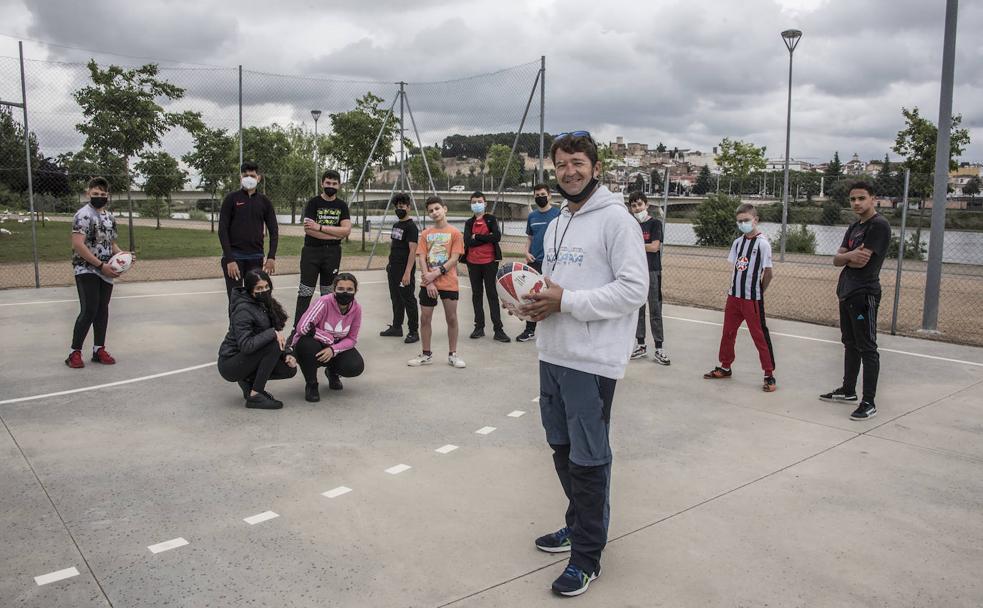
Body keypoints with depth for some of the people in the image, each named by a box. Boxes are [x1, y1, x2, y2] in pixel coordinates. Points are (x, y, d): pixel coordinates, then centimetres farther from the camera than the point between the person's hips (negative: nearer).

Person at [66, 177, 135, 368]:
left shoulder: (110, 216, 12)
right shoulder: (84, 215, -12)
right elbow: (78, 245, -21)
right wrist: (101, 265, -22)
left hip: (105, 272, 7)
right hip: (86, 270, -7)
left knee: (103, 310, 11)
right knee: (89, 311, -11)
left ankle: (99, 349, 21)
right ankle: (74, 352, 0)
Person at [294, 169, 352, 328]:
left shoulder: (342, 206, 7)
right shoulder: (313, 203, -1)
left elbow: (346, 230, -7)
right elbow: (308, 229, -14)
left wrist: (320, 227, -14)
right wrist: (336, 234, -12)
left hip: (333, 253, 3)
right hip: (312, 251, -3)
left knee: (328, 293, 10)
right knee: (305, 293, -4)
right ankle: (297, 328, 0)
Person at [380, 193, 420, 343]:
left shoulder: (411, 227, -12)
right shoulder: (396, 225, 14)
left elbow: (413, 251, -19)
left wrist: (407, 273, -25)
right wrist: (390, 265, 18)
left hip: (405, 270, -8)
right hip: (393, 268, 8)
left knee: (408, 300, -3)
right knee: (396, 299, 15)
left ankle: (413, 331, 4)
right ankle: (396, 327, 26)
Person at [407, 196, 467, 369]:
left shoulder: (454, 233, -1)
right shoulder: (425, 234, 7)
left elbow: (454, 259, -9)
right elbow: (421, 258, 0)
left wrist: (436, 274, -16)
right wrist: (428, 280, -11)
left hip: (449, 283, -3)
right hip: (427, 283, 3)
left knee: (451, 318, 3)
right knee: (425, 318, 5)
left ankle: (452, 354, 15)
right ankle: (426, 354, 18)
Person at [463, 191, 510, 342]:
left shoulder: (491, 219, 3)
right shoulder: (469, 223, 9)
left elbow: (497, 236, -14)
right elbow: (468, 241, -7)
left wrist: (477, 237, -10)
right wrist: (487, 237, -11)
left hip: (490, 262, -3)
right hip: (473, 263, 3)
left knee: (492, 294, -2)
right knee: (476, 294, 8)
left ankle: (498, 330, -2)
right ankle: (479, 327, 15)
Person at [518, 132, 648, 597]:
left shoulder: (615, 218, -11)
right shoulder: (556, 225, 16)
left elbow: (634, 289, -18)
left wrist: (565, 301, -19)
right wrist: (536, 302, 2)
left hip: (592, 360, -8)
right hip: (552, 354, 9)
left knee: (588, 458, 1)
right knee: (562, 446, 19)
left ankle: (587, 556, 15)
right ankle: (579, 524, 39)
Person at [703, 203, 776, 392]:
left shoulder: (762, 243, -12)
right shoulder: (737, 242, 7)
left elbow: (768, 272, -10)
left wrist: (757, 292, -1)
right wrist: (733, 288, 5)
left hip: (752, 299, -7)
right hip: (734, 296, 7)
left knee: (760, 336, -2)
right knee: (728, 332, 15)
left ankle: (769, 375, 7)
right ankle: (725, 367, 30)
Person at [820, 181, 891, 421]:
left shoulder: (879, 225, -11)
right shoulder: (854, 227, 17)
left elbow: (861, 261, -18)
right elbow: (836, 260, 8)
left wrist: (846, 257, 2)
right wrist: (851, 255, -13)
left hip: (864, 295, -9)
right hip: (846, 293, 9)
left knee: (866, 348, -6)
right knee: (850, 344, 17)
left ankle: (869, 403, -3)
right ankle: (848, 390, 29)